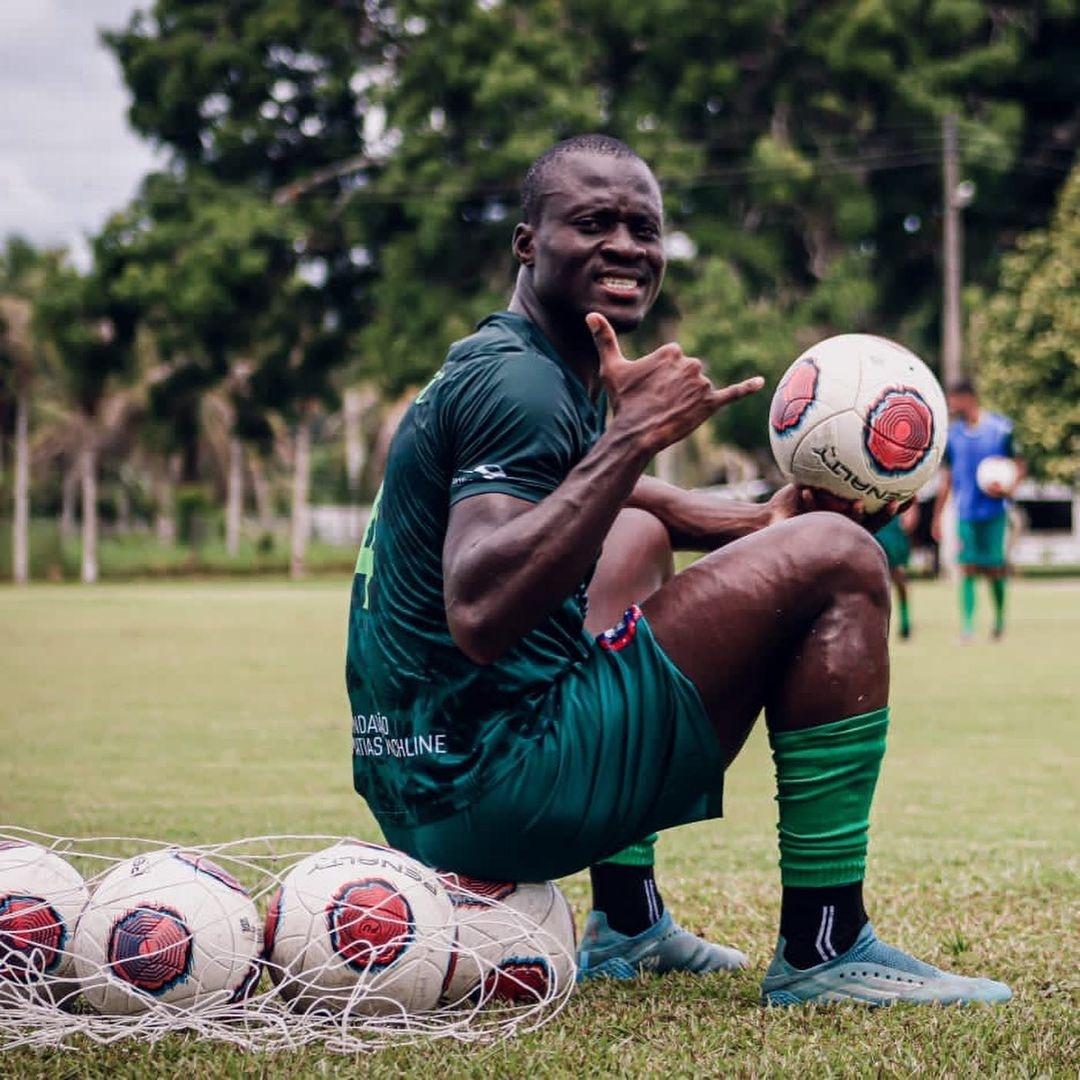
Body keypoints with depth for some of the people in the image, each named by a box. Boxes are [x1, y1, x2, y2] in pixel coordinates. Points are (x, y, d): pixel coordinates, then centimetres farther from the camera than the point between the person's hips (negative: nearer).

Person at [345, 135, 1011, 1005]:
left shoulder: (493, 370, 17)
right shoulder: (517, 383, -13)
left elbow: (604, 495, 36)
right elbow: (478, 614, -29)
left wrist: (759, 521, 20)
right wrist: (632, 437, -29)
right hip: (493, 788, -10)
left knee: (638, 535, 36)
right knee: (837, 559, -9)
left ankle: (627, 925, 28)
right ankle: (822, 952, -6)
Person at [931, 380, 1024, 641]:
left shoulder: (1001, 428, -2)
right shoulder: (951, 433, 7)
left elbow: (1019, 465, 5)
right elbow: (946, 478, 13)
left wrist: (1008, 488, -15)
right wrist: (937, 516, 11)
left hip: (994, 510, -2)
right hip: (965, 513, 2)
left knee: (994, 568, 4)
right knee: (967, 568, -4)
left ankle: (1000, 618, 25)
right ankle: (966, 627, -4)